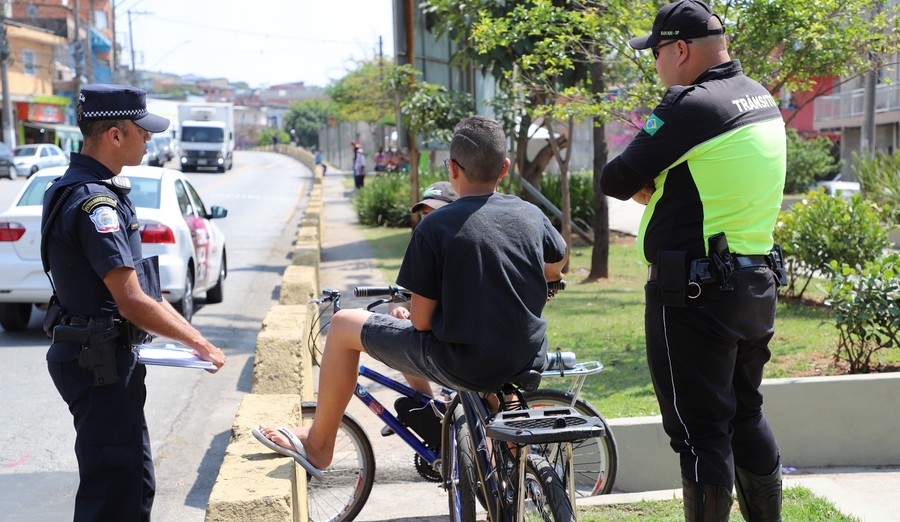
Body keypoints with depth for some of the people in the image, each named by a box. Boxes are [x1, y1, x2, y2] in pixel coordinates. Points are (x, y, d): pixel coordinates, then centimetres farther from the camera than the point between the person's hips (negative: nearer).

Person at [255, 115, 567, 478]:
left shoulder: (436, 226, -13)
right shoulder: (532, 215, 1)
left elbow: (421, 321, -12)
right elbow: (556, 270, 21)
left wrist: (414, 316, 11)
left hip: (462, 365, -5)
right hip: (528, 360, 5)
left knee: (344, 325, 9)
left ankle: (318, 445, 23)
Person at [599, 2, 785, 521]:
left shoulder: (690, 107, -17)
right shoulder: (762, 99, 11)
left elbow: (615, 181, -13)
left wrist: (642, 184, 8)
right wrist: (660, 185, 2)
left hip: (694, 293, -9)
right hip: (757, 284, 9)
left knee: (701, 430, 0)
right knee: (746, 414, 21)